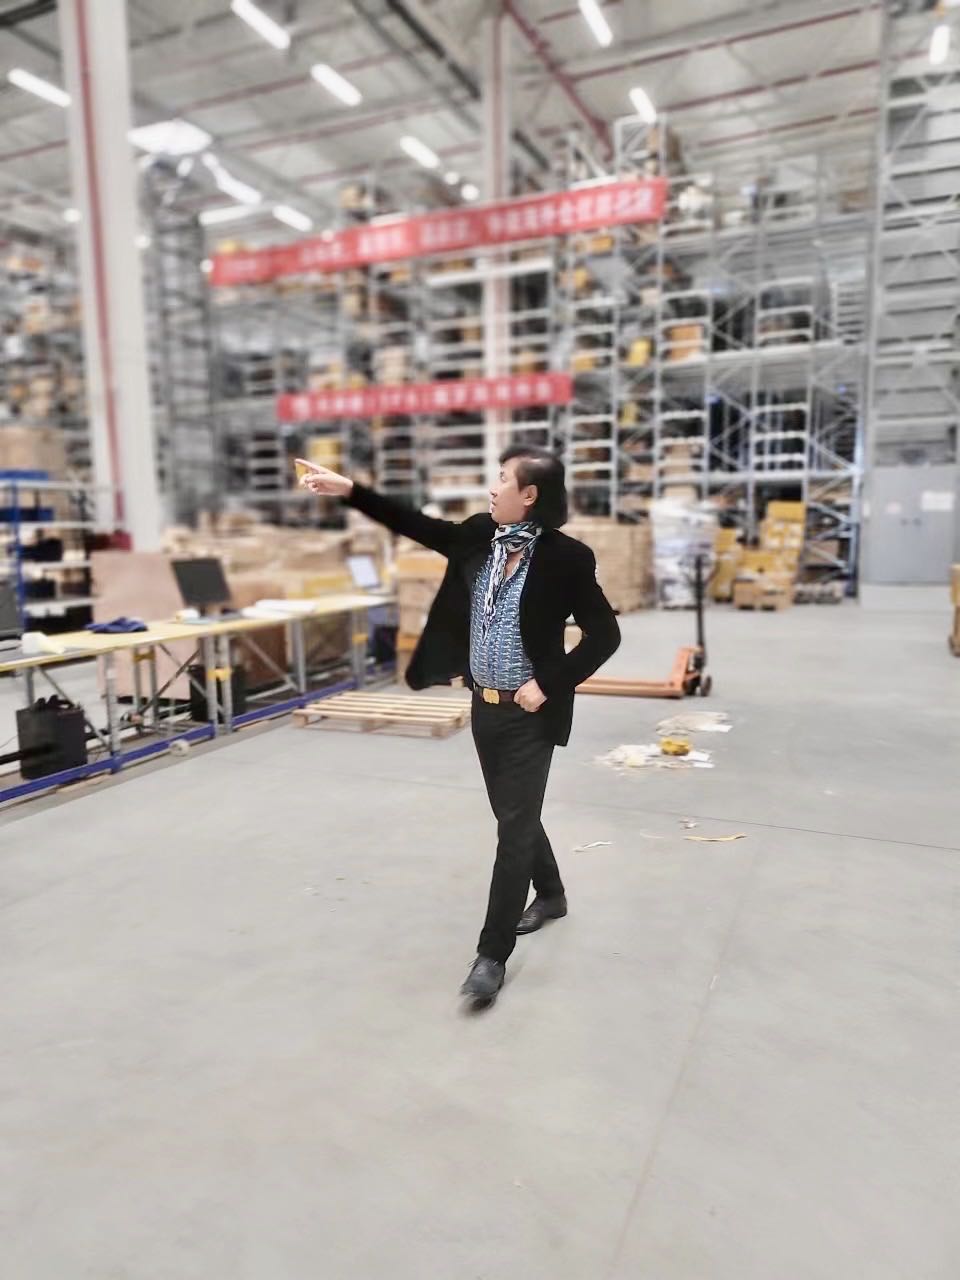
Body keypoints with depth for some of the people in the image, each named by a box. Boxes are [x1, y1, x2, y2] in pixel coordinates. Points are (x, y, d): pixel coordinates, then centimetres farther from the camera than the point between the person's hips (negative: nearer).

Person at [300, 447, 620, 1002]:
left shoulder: (566, 557, -16)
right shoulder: (478, 536, 1)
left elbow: (605, 634, -13)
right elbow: (418, 525, 8)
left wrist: (550, 684, -17)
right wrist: (349, 489, 2)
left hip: (529, 714, -6)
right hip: (484, 707, 7)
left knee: (515, 825, -1)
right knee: (514, 815, 20)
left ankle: (492, 954, 10)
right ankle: (551, 894, 44)